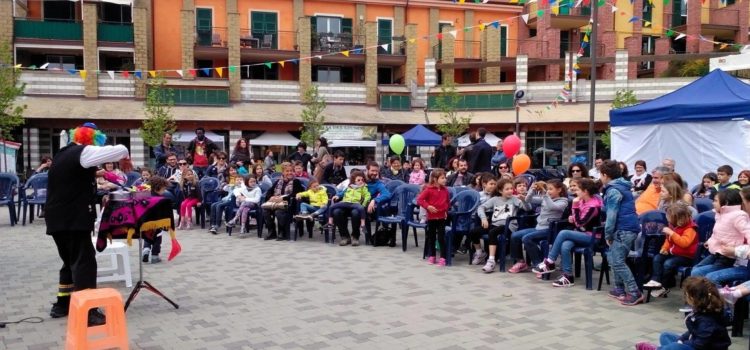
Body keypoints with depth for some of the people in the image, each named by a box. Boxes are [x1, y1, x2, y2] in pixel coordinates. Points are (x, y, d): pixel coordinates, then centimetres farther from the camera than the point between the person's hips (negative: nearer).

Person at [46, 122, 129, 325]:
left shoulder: (62, 155, 18)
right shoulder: (83, 152, -10)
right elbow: (120, 150, -17)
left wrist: (92, 175, 23)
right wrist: (125, 159, 3)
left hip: (58, 218, 9)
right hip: (73, 219, -9)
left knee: (71, 262, 20)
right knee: (84, 263, -8)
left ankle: (62, 304, 26)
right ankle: (87, 312, -11)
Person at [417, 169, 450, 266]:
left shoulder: (445, 190, 2)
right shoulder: (429, 189, -11)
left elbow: (448, 201, 17)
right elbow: (419, 199, -13)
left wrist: (446, 209, 5)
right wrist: (427, 206, -21)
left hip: (441, 217, 2)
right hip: (431, 217, -2)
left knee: (441, 237, -1)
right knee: (431, 237, 11)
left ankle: (442, 258, 1)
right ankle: (432, 256, 24)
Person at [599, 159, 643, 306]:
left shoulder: (613, 190, -12)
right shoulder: (621, 186, 20)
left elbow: (611, 215, -17)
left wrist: (608, 234, -8)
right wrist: (610, 233, 19)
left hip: (623, 229, -10)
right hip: (627, 228, 10)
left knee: (618, 261, -11)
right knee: (613, 258, 16)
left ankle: (635, 294, -12)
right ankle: (620, 289, 21)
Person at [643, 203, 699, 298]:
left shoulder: (689, 229, -19)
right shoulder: (673, 226, 8)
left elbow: (684, 243, -35)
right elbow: (668, 240, 23)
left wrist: (671, 233, -36)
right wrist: (664, 248, 5)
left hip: (686, 256, -9)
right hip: (673, 252, 9)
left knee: (668, 264, -27)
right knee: (657, 258, -5)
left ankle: (664, 287, -11)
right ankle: (656, 280, -16)